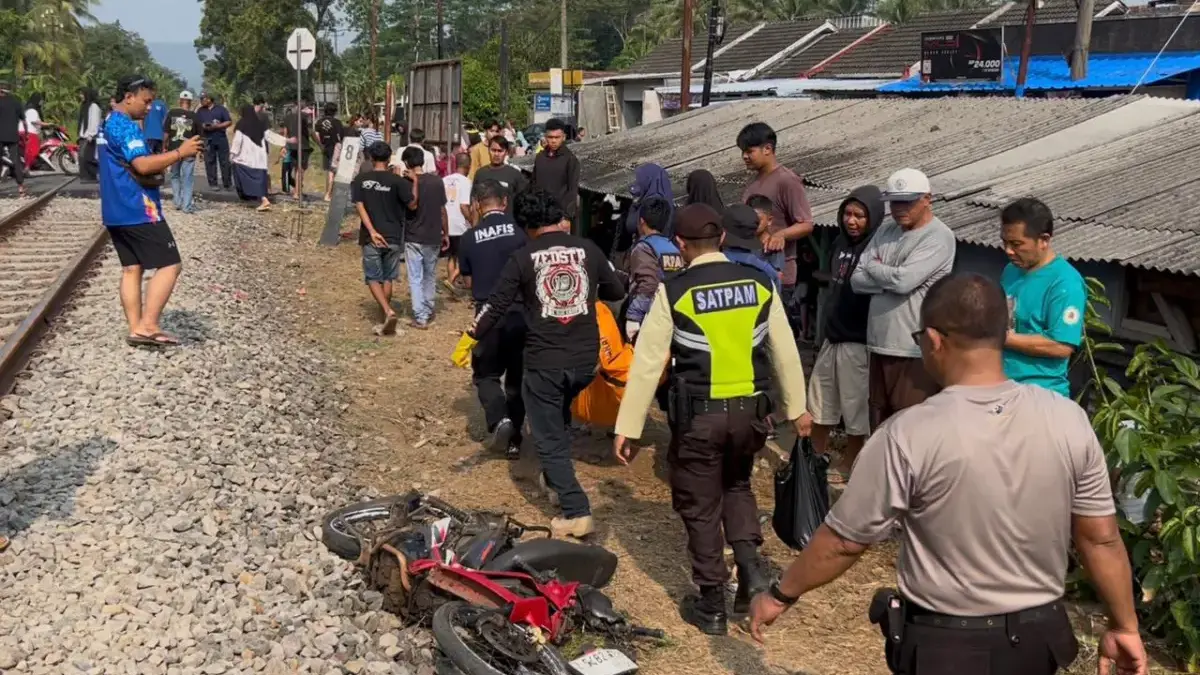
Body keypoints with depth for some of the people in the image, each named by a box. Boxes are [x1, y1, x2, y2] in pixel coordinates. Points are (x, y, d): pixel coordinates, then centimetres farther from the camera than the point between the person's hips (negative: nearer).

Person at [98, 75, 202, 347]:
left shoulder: (109, 124, 18)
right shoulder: (125, 126, -14)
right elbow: (143, 165, -26)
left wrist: (161, 166, 13)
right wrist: (179, 153, -20)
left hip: (116, 211, 10)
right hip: (137, 210, -10)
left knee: (131, 269, 9)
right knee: (169, 265, -7)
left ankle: (136, 329, 7)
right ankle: (148, 327, -10)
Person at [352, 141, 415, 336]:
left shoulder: (360, 180, -2)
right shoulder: (396, 180, -7)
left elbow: (359, 206, -9)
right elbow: (412, 203, -8)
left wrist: (372, 232, -13)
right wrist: (415, 180, 1)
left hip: (371, 237, -1)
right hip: (393, 237, 1)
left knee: (373, 278, 7)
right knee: (388, 278, 13)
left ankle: (388, 312, -15)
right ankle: (385, 320, 18)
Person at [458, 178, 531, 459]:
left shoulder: (470, 237, -2)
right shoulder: (521, 229, -6)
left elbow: (469, 280, 6)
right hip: (523, 312, 1)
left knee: (486, 374, 15)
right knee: (518, 377, 15)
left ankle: (499, 420, -10)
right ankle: (514, 440, 19)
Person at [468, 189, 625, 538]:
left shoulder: (522, 258, -7)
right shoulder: (588, 248, 1)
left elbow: (497, 305, -5)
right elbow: (617, 291, 12)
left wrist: (471, 338, 8)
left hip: (544, 361, -4)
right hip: (586, 357, 4)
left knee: (549, 438, 5)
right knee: (560, 415, 31)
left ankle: (577, 512, -2)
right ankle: (556, 479, 42)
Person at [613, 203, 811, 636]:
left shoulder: (673, 292, -10)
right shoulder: (759, 284, 0)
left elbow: (647, 363, -9)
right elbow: (785, 350, 8)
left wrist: (627, 427, -3)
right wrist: (796, 408, 20)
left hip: (698, 415, -4)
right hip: (749, 410, 4)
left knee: (700, 507, 11)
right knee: (736, 485, 29)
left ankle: (711, 606, 20)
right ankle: (750, 566, 11)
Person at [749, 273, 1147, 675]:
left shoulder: (910, 435, -21)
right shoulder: (1069, 421, -10)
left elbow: (844, 541, -13)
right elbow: (1101, 539, -3)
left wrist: (780, 595, 2)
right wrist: (1125, 627, 11)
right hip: (1039, 637, 5)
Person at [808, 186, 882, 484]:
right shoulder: (840, 243, 7)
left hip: (858, 341, -8)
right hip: (832, 336, 8)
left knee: (855, 409, 7)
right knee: (820, 401, 18)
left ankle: (846, 465, 21)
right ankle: (816, 458, 35)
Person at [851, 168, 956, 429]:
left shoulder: (939, 237, -10)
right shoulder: (885, 230, 11)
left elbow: (903, 280, -21)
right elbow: (857, 280, 5)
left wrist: (872, 266, -3)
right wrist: (889, 277, -11)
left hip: (915, 350, -7)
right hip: (879, 345, 7)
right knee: (879, 426, 16)